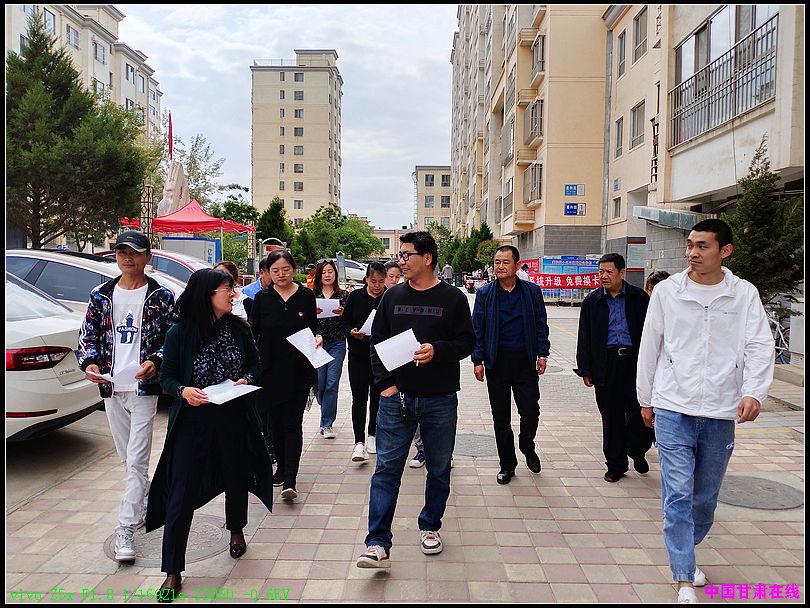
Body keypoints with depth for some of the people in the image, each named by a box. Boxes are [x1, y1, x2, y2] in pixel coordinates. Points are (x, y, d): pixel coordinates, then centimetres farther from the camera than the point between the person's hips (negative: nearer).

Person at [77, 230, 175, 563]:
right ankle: (146, 506, 37)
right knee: (129, 458, 17)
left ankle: (126, 529, 0)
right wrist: (89, 362, -10)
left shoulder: (162, 296, -3)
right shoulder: (101, 295, 8)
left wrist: (155, 363, -20)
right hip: (111, 389, 5)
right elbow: (88, 335, 10)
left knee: (136, 461, -6)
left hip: (144, 388, -5)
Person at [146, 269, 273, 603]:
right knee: (180, 494, -2)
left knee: (235, 477, 19)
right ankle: (172, 572, 9)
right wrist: (183, 391, -22)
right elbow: (167, 376, -3)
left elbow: (255, 364, 8)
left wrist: (246, 379, -12)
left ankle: (236, 531, 49)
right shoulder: (180, 333, -9)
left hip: (234, 419, 3)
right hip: (192, 420, -2)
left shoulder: (239, 329, -2)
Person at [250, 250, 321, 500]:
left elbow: (313, 327, 10)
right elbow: (253, 332, 4)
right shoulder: (262, 298, 2)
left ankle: (290, 481, -6)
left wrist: (317, 338, -12)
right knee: (276, 422, 12)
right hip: (270, 369, 2)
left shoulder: (306, 296, 0)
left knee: (293, 423, -4)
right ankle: (282, 468, 30)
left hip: (299, 370, -2)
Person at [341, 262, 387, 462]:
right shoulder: (355, 297, 2)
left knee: (377, 397, 11)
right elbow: (344, 321, 8)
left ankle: (372, 435, 28)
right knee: (359, 398, -4)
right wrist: (352, 331, -12)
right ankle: (359, 442, -2)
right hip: (359, 356, 0)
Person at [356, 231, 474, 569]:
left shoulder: (453, 298, -2)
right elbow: (377, 342, 7)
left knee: (439, 469, 13)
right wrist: (385, 383, -4)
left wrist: (437, 350, -21)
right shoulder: (392, 297, 6)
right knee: (387, 469, -1)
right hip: (395, 398, 1)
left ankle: (430, 526, 34)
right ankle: (378, 543, 4)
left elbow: (466, 342, -2)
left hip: (440, 401, -1)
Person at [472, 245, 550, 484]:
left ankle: (528, 449, 32)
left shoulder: (532, 291, 4)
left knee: (530, 411, 1)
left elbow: (541, 324, 7)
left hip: (525, 361, 0)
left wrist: (542, 354, -1)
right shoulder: (485, 293, 2)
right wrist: (477, 360, -3)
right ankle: (507, 464, 22)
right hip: (496, 362, 0)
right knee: (501, 417, 7)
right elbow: (477, 328, 2)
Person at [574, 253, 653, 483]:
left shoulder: (639, 298, 3)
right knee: (611, 417, 7)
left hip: (634, 361, -1)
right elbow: (584, 338, 7)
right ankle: (616, 464, 20)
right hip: (605, 364, 1)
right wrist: (585, 369, 3)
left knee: (639, 411, -1)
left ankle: (637, 451, 28)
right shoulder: (592, 301, 6)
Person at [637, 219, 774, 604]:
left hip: (721, 414, 2)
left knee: (706, 496, 15)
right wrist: (646, 399, 9)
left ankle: (684, 553, 39)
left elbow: (760, 347, -3)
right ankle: (684, 581, 3)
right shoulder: (667, 291, 0)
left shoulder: (744, 294, 1)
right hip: (673, 409, -1)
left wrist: (753, 392, -21)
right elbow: (649, 347, 6)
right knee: (678, 496, -5)